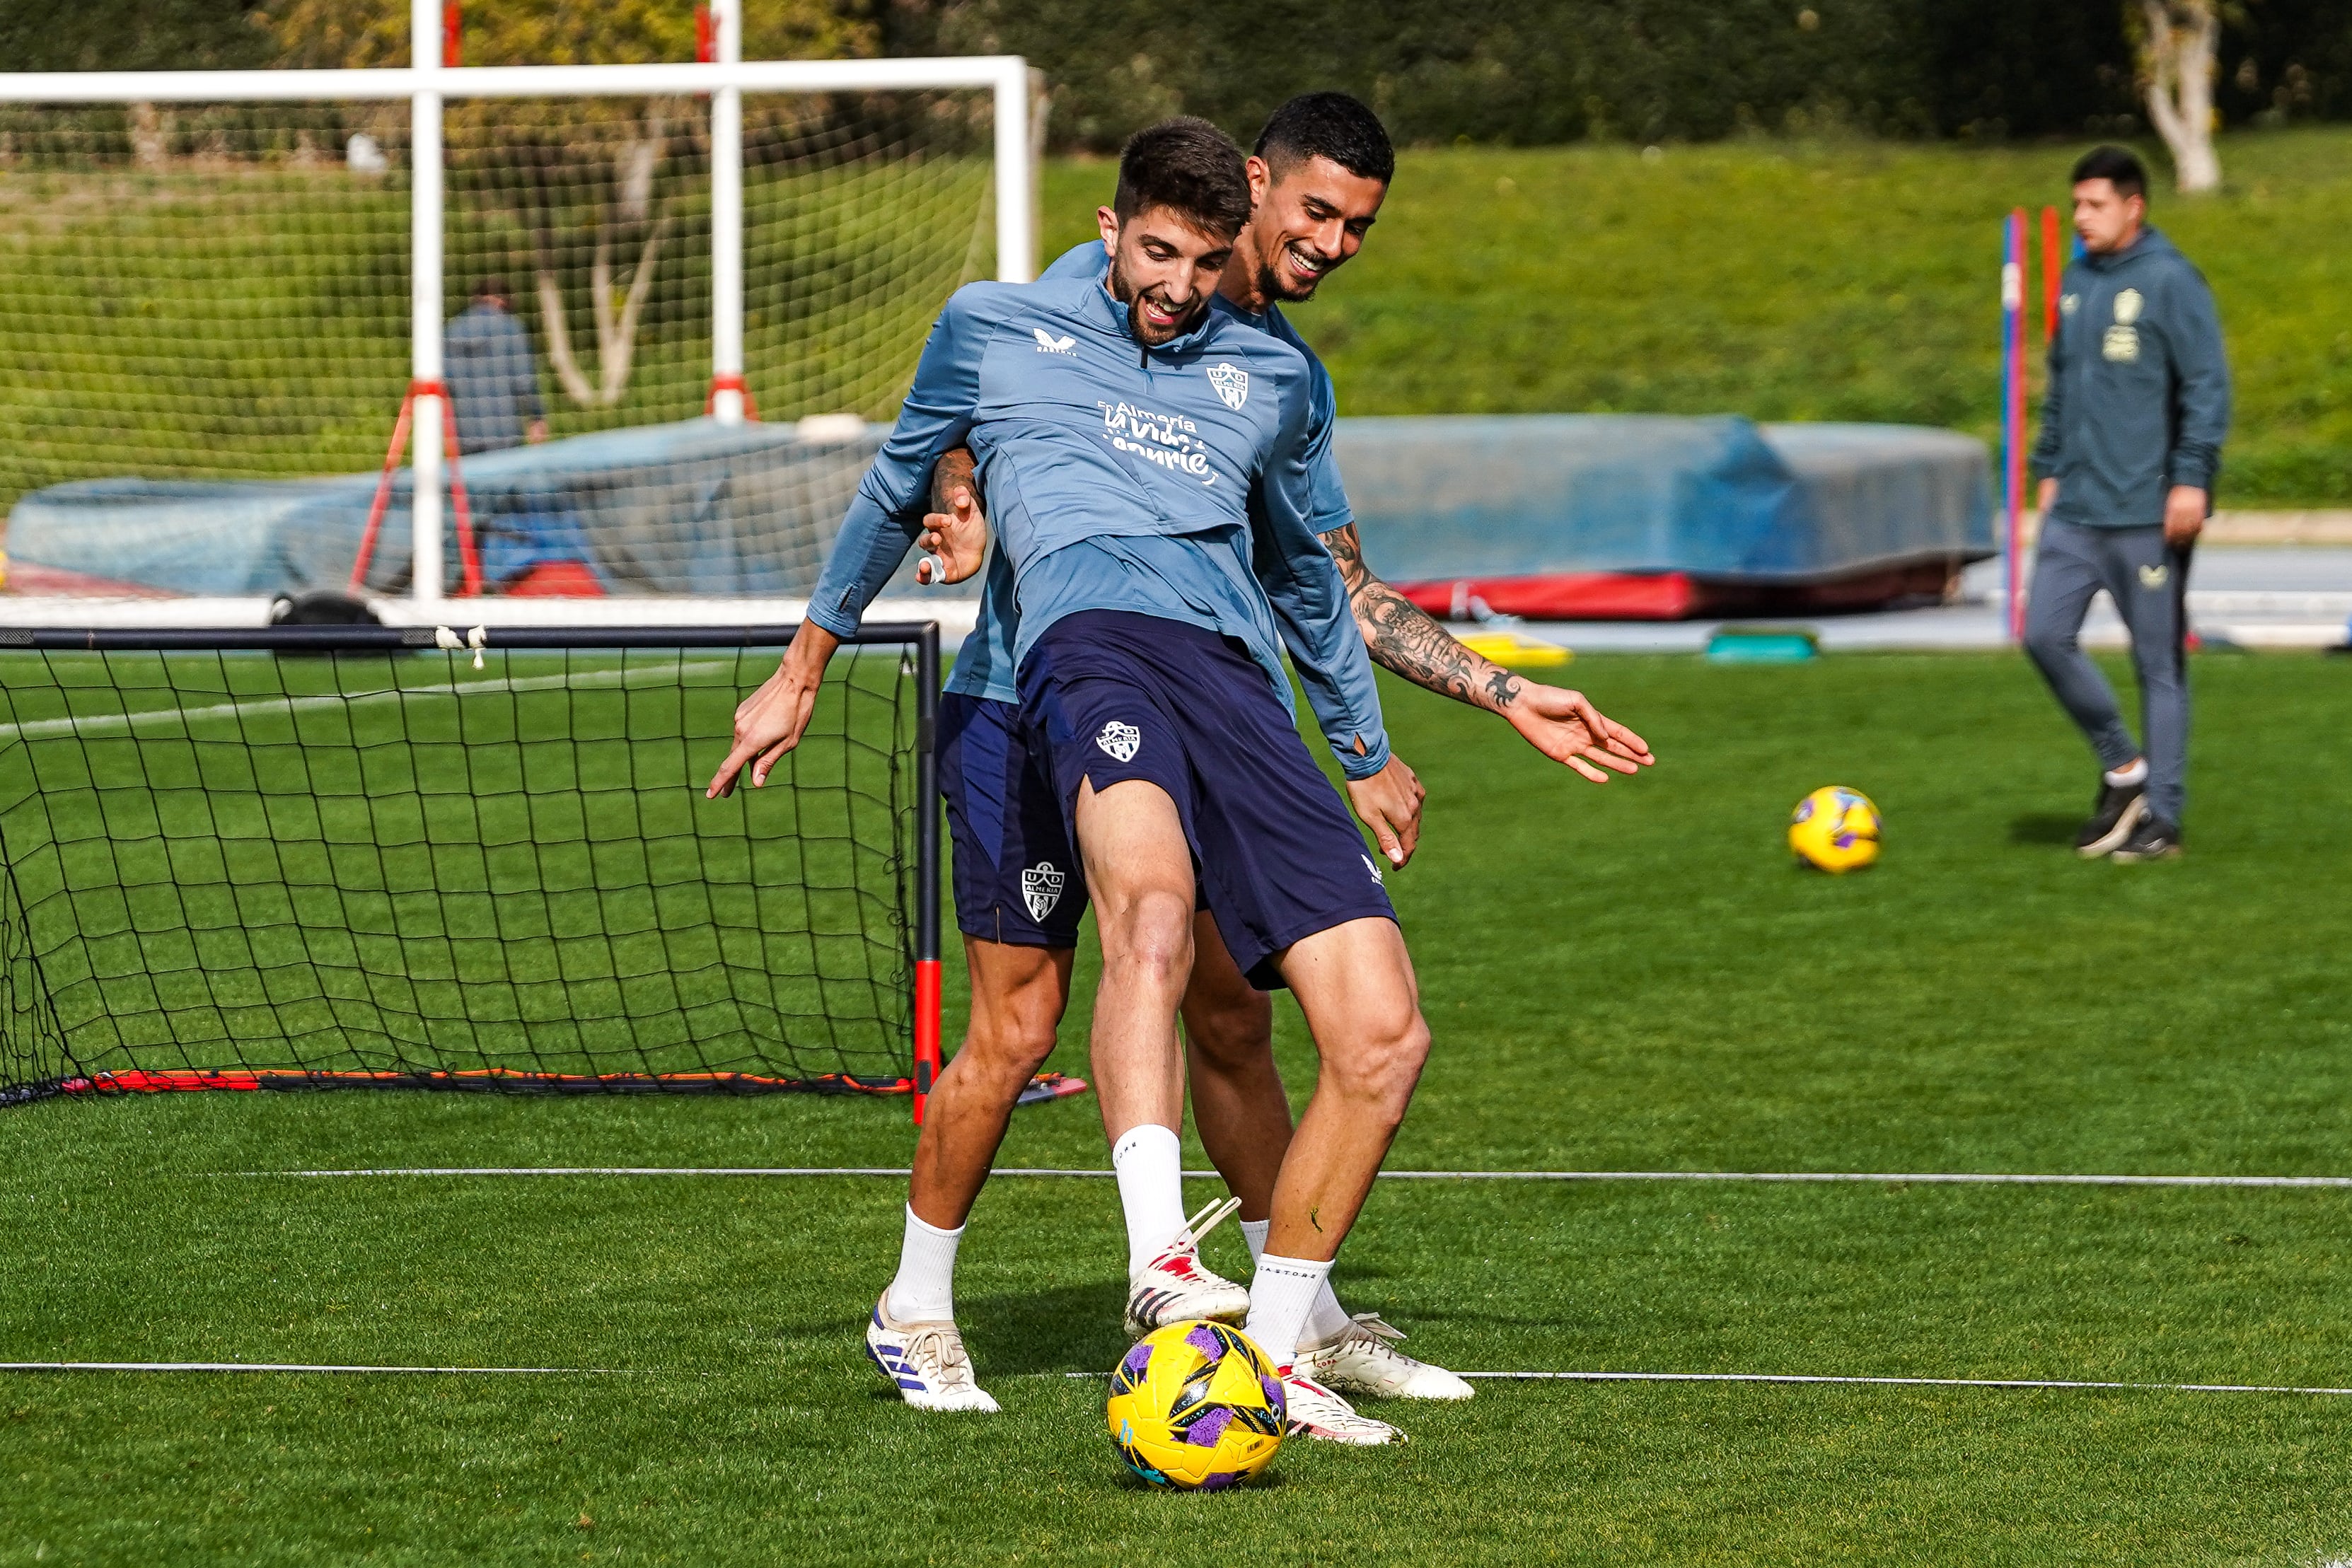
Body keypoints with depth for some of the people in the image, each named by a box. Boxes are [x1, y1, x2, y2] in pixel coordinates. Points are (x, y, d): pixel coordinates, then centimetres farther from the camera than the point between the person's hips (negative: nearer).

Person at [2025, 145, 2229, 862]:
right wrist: (2051, 467, 18)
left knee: (2159, 661, 0)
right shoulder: (2076, 283, 12)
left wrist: (2192, 478, -18)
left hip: (2149, 514, -7)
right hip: (2076, 509, 7)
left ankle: (2161, 818, 7)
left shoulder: (2170, 280, -9)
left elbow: (2208, 385, -12)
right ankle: (2122, 768, 15)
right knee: (2045, 633, -2)